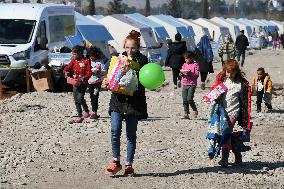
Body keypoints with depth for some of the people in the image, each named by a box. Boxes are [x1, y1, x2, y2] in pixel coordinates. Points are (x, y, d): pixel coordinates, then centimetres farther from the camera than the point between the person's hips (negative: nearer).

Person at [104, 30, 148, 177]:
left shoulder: (142, 60, 1)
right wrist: (108, 82, -7)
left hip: (134, 100, -2)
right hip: (118, 98, 2)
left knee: (131, 134, 5)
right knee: (115, 130, -11)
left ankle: (129, 165, 14)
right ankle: (116, 162, 0)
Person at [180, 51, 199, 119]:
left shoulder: (195, 65, -2)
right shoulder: (184, 65, 14)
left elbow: (197, 74, -9)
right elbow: (182, 72, 16)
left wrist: (190, 73, -25)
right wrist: (181, 74, -7)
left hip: (192, 84, -5)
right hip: (184, 84, 5)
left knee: (189, 99, -14)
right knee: (184, 100, 0)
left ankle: (195, 110, 8)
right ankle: (186, 113, 6)